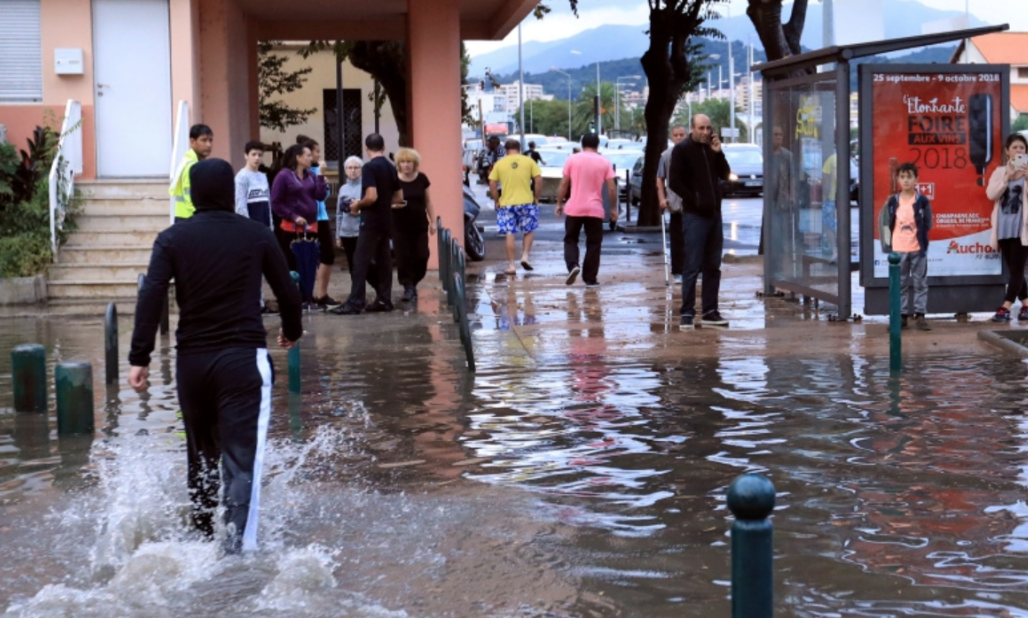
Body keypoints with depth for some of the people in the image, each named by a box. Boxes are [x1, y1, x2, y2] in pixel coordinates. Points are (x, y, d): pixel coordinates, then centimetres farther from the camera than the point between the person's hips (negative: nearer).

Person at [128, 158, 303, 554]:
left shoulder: (172, 239, 3)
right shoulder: (257, 235, 2)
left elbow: (151, 297, -8)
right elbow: (287, 292, 9)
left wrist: (139, 358, -7)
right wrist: (291, 331, 28)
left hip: (192, 359, 3)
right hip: (244, 357, -2)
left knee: (201, 455, 19)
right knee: (242, 458, -8)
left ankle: (202, 539, 31)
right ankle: (238, 545, -19)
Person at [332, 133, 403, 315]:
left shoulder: (369, 167, -15)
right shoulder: (391, 168, 10)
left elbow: (371, 196, -23)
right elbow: (399, 197, 15)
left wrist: (358, 205, -6)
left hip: (371, 221, -8)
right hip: (386, 221, 8)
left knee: (361, 260, -7)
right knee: (383, 260, 10)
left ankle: (355, 302, -9)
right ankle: (384, 300, 11)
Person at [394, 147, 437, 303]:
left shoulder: (422, 179, 2)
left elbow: (428, 202, 10)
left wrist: (433, 221, 9)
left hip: (420, 226, 2)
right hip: (400, 227, -2)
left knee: (421, 257, 0)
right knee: (403, 258, -5)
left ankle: (413, 282, 22)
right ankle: (408, 287, 3)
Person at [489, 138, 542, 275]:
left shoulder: (500, 164, 3)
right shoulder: (528, 161, 2)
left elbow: (492, 184, -1)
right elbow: (538, 179, -4)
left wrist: (497, 201, 7)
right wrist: (536, 197, 4)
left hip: (506, 203, 1)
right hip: (526, 201, 0)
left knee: (510, 234, 4)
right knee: (529, 231, 17)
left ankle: (511, 265, 4)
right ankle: (525, 256, 1)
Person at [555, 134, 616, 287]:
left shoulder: (572, 159, 0)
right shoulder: (605, 163, 1)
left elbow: (563, 184, -2)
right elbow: (612, 189, -2)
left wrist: (559, 203, 9)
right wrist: (614, 209, 8)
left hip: (574, 209, 0)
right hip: (595, 210, 0)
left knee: (570, 239, 12)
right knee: (593, 244, 8)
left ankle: (573, 265, -13)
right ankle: (590, 279, 8)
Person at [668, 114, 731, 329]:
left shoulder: (712, 148, 13)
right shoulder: (682, 149, -4)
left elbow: (725, 174, 8)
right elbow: (674, 181, -10)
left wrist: (718, 153, -5)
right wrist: (694, 200, -12)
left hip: (714, 213, 6)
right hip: (694, 215, -6)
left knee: (713, 266, 8)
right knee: (692, 267, -7)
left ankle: (710, 311, 14)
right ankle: (687, 313, -4)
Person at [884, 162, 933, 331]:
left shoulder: (922, 201, -3)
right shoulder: (893, 201, 4)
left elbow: (927, 224, -1)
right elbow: (889, 224, 7)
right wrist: (890, 243, 2)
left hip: (918, 248, -2)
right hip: (898, 249, 2)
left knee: (920, 283, 2)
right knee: (900, 284, 7)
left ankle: (920, 315, 7)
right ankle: (902, 316, 12)